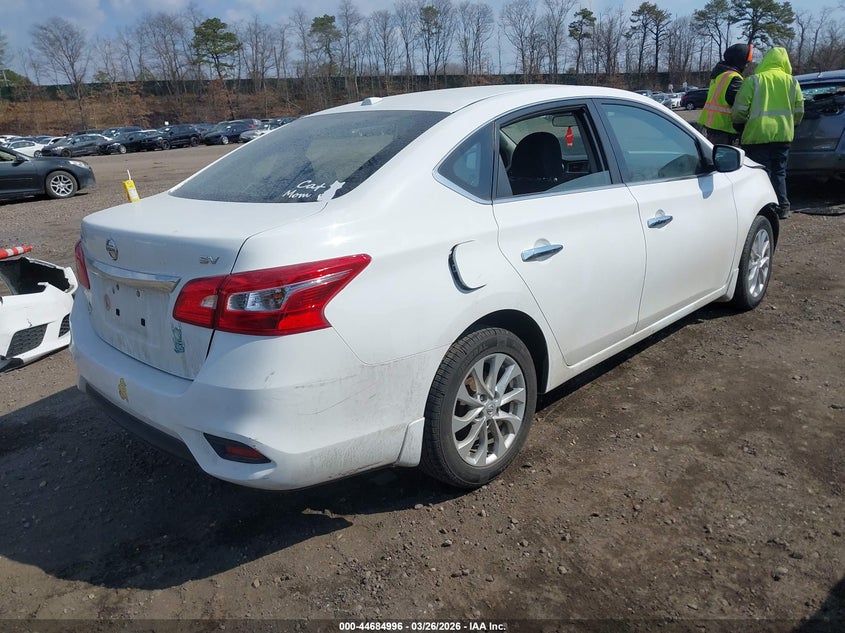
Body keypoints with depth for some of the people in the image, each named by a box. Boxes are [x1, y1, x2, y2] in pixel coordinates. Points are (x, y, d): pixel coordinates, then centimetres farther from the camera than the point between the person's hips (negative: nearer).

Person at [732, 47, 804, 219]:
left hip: (757, 134, -4)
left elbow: (739, 109, -9)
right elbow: (799, 111, 11)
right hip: (783, 134, 4)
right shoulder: (792, 81, 7)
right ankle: (782, 207, 18)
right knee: (779, 172, 16)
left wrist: (739, 125, 10)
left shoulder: (753, 80, -5)